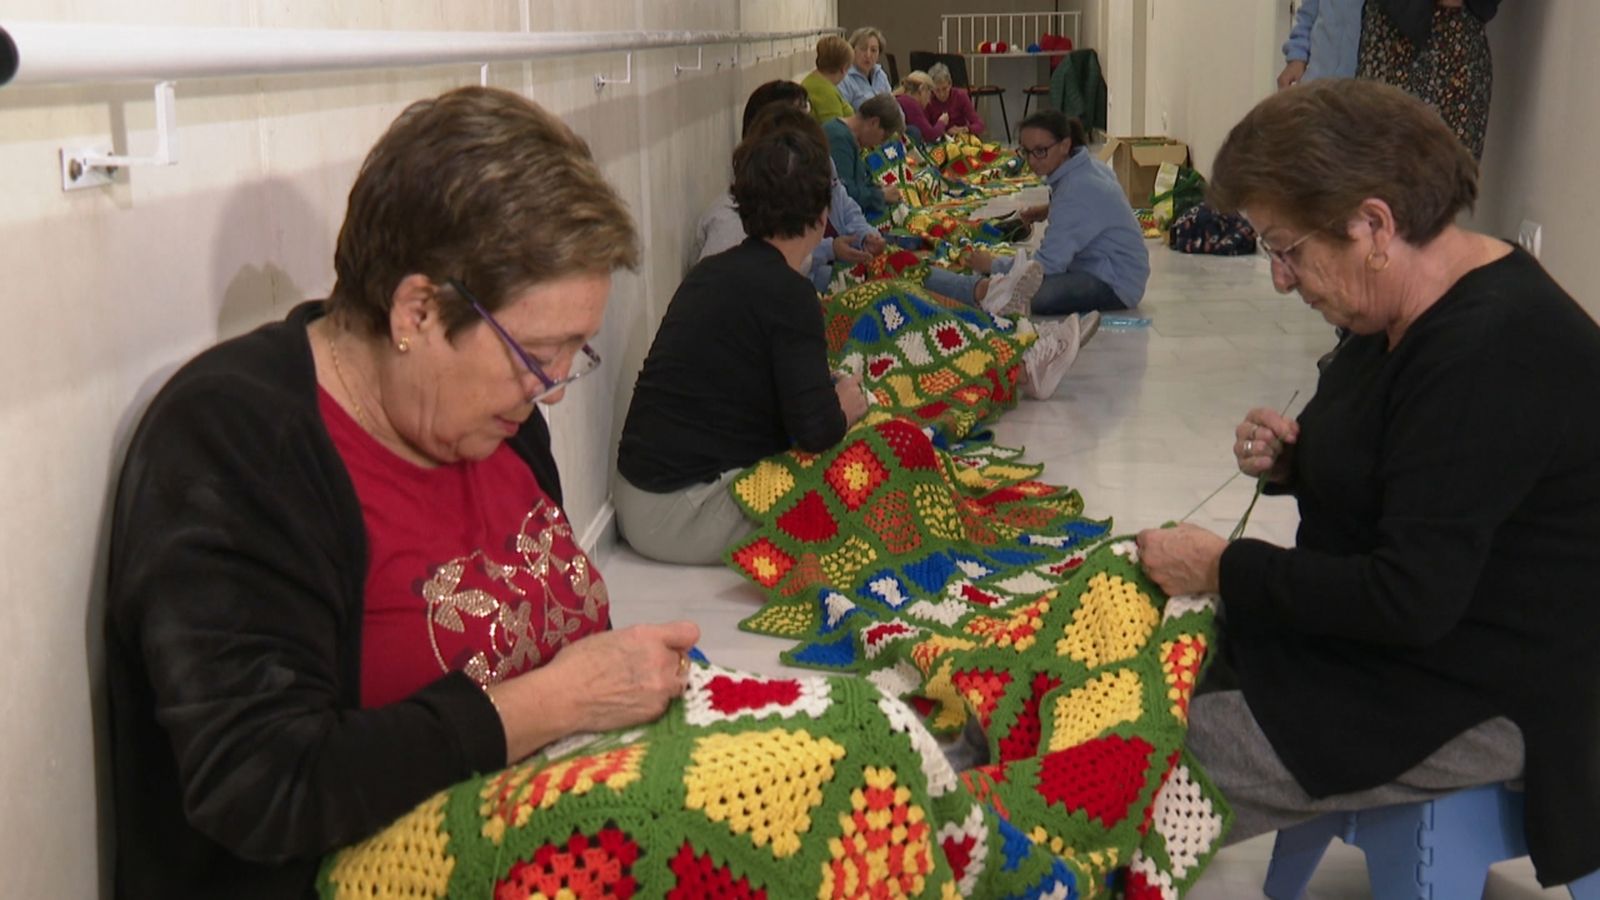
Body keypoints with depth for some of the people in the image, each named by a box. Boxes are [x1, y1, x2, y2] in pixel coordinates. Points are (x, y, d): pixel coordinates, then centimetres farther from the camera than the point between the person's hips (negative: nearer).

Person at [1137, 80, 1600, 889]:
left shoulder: (1495, 353, -27)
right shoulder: (1417, 310, 5)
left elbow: (1411, 597, -28)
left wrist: (1222, 569, -18)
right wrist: (1289, 460, -1)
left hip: (1467, 699, -10)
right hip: (1369, 634, 10)